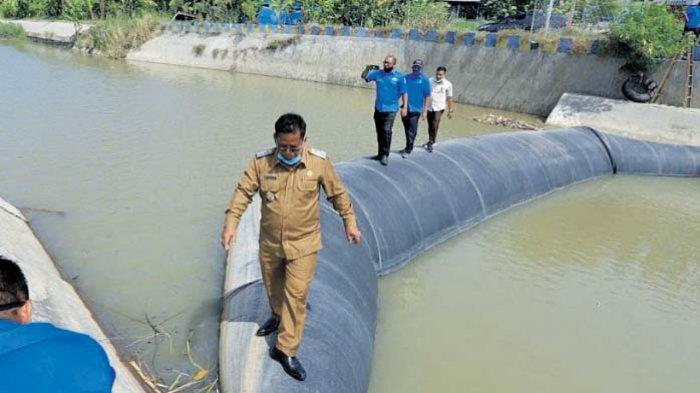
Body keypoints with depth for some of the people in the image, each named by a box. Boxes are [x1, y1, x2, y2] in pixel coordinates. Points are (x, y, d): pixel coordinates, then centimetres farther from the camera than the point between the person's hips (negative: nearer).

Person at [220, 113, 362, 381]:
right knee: (273, 286, 23)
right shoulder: (261, 161, -12)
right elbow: (243, 192, -8)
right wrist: (230, 224, -17)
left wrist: (350, 223, 1)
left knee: (296, 295, -2)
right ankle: (278, 316, 54)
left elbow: (338, 193, -2)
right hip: (269, 242, 3)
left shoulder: (319, 162, -14)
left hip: (303, 243, -2)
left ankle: (285, 349, 11)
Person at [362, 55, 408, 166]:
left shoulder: (399, 77, -5)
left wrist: (405, 107, -12)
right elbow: (365, 78, 12)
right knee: (379, 132, 13)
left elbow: (404, 93, -4)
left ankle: (385, 155, -5)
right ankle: (380, 153, 26)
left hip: (390, 109, -4)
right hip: (378, 108, 4)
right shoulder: (378, 73, 5)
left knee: (386, 131, -14)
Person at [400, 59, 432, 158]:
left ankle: (408, 150, 7)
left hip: (416, 109, -4)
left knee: (412, 131, -2)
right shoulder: (407, 78, 5)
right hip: (405, 108, 4)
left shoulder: (424, 80, -5)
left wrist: (425, 111, -9)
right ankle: (409, 147, 30)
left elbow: (427, 97, -5)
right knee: (407, 130, 15)